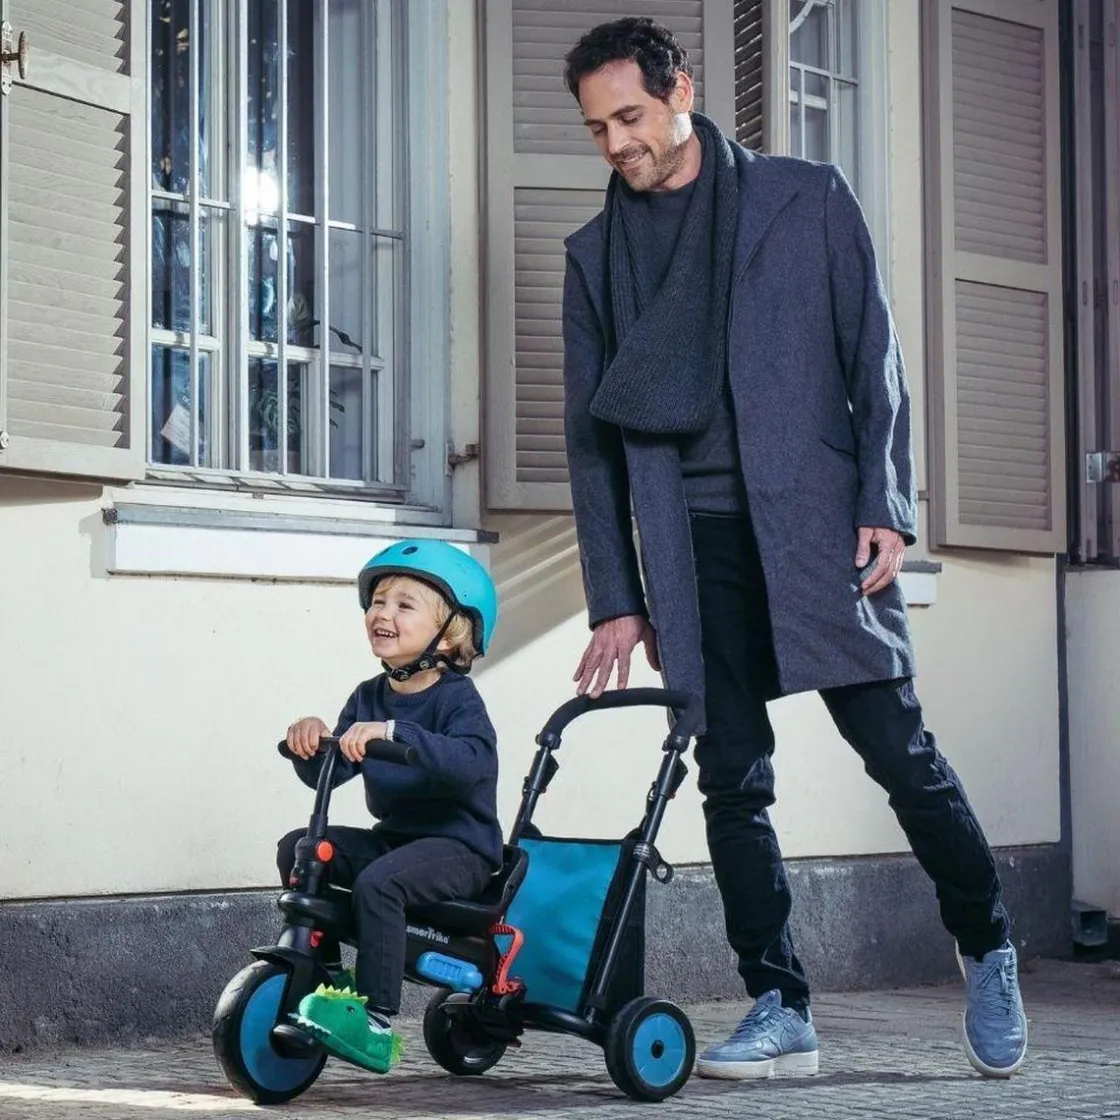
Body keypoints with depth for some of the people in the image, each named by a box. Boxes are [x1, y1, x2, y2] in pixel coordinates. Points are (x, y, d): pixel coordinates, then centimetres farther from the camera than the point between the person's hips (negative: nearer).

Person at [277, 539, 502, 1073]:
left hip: (458, 845, -8)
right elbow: (327, 773, 4)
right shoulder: (368, 698, 8)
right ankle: (328, 974, 5)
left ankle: (377, 1022, -25)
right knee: (297, 848, -6)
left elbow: (472, 761, -34)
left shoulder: (457, 699, -13)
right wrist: (311, 740, -18)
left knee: (378, 882, -32)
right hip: (391, 837, 8)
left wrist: (393, 731, -42)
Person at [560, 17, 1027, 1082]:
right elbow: (589, 437, 12)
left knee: (897, 746, -3)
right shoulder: (595, 254, 13)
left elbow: (874, 355, 3)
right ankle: (779, 1011, 8)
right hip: (692, 545, 3)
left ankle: (988, 952, 17)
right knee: (733, 783, 1)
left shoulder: (807, 198, 6)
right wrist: (615, 598, 7)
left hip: (816, 521, -3)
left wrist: (886, 507, -7)